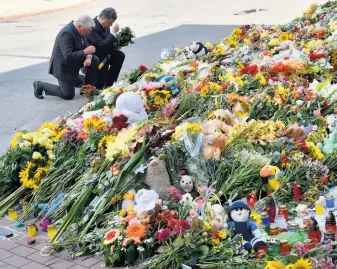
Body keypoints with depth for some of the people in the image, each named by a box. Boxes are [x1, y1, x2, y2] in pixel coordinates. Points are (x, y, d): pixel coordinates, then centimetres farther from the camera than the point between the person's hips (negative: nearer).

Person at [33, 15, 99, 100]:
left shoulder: (78, 30, -4)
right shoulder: (66, 34, -31)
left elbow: (85, 46, 3)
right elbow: (68, 56, -37)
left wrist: (88, 57, -19)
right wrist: (85, 52, -31)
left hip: (74, 62, 8)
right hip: (63, 66, -8)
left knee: (94, 60, -5)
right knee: (68, 95, -2)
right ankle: (40, 85, 13)